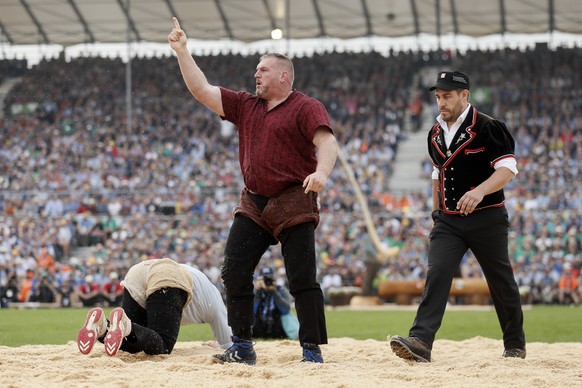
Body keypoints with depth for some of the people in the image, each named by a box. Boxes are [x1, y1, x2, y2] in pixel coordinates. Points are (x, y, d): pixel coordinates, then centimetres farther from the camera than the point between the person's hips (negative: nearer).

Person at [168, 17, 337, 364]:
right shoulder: (245, 106, 15)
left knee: (302, 280, -8)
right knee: (234, 273, 1)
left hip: (293, 204, -7)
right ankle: (242, 348, 7)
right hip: (253, 204, 7)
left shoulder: (306, 108, -4)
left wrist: (322, 172, -38)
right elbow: (202, 90, 13)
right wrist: (182, 52, 6)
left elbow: (327, 141, -18)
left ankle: (313, 350, -4)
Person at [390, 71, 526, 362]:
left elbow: (508, 168, -18)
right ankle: (420, 342, -26)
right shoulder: (435, 133, 11)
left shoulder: (487, 128, -10)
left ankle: (515, 345, 25)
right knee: (437, 274, -13)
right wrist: (435, 211, 20)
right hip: (448, 221, 5)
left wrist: (480, 191, -33)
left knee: (501, 282, 7)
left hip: (486, 219, -5)